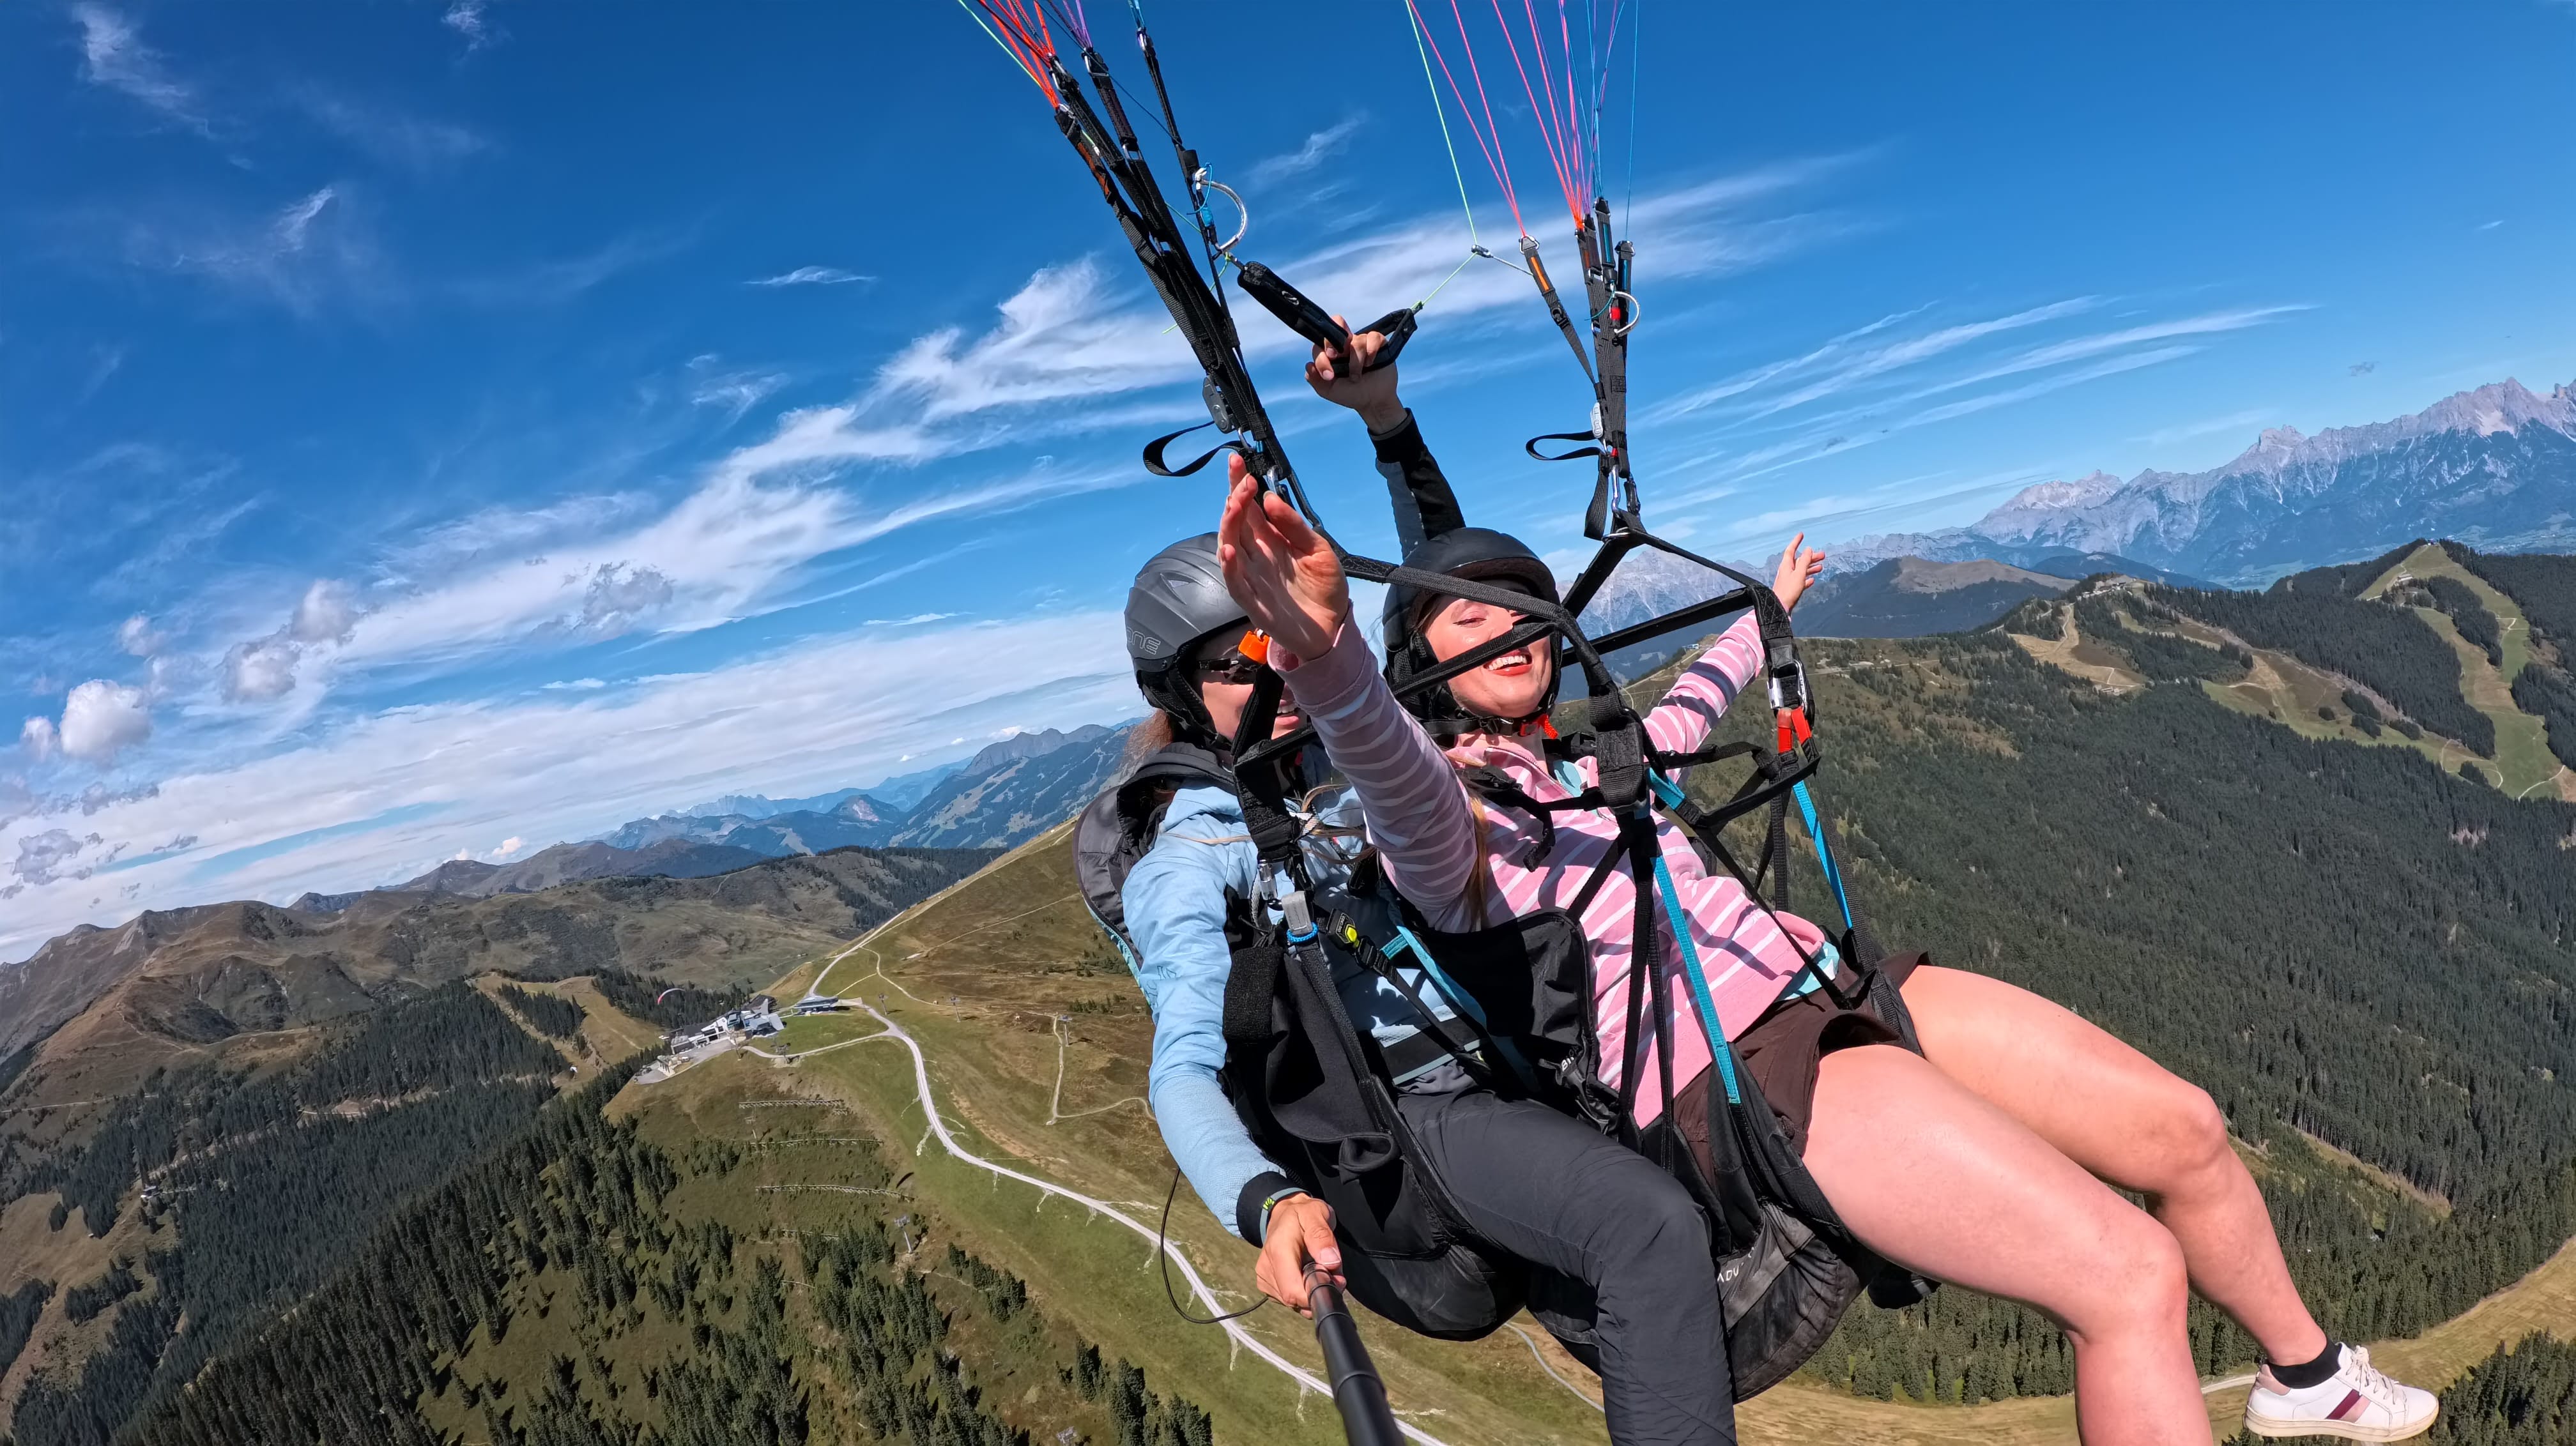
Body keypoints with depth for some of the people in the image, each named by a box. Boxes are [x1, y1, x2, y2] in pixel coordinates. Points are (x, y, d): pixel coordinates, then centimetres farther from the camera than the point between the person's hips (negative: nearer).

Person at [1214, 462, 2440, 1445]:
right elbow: (1402, 784, -34)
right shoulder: (1437, 819, -8)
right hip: (1738, 1082, -9)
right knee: (2128, 1273, -20)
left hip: (1823, 981, 9)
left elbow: (1685, 710, 41)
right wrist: (1324, 653, -56)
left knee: (2185, 1132, 9)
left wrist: (1766, 613, 56)